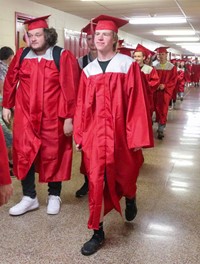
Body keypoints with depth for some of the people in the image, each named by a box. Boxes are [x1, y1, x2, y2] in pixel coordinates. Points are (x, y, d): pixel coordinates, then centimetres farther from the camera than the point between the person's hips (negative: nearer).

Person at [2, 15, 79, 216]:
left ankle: (54, 195, 27)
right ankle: (29, 197, 18)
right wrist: (7, 106, 13)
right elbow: (10, 81, 14)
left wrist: (69, 117, -12)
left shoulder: (63, 57, -8)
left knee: (53, 155, 8)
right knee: (23, 154, 3)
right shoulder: (21, 56, 4)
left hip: (53, 117, -3)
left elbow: (70, 88, -9)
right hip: (25, 116, 3)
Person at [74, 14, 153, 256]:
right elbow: (81, 105, 7)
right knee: (96, 181, 2)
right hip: (94, 134, 2)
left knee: (124, 175, 15)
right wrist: (79, 135, 4)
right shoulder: (88, 70, 6)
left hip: (119, 133, -2)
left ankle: (130, 200, 51)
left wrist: (137, 136, -11)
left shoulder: (128, 65, -5)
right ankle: (98, 232, 14)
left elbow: (136, 103, -8)